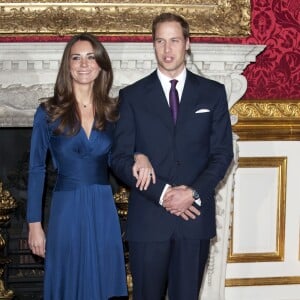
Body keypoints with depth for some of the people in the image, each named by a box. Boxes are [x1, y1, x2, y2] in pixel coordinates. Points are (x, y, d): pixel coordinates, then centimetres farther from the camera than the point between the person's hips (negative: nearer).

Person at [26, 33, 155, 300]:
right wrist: (34, 224, -3)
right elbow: (37, 170, 0)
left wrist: (140, 157, -14)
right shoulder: (49, 112, -3)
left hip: (104, 210, 2)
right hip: (67, 210, -2)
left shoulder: (114, 112, 4)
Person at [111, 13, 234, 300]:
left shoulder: (213, 92, 7)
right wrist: (162, 193, -12)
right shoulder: (132, 95, 4)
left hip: (195, 216, 1)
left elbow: (222, 153, 3)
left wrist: (193, 194, -11)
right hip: (148, 219, 0)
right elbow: (120, 157, -1)